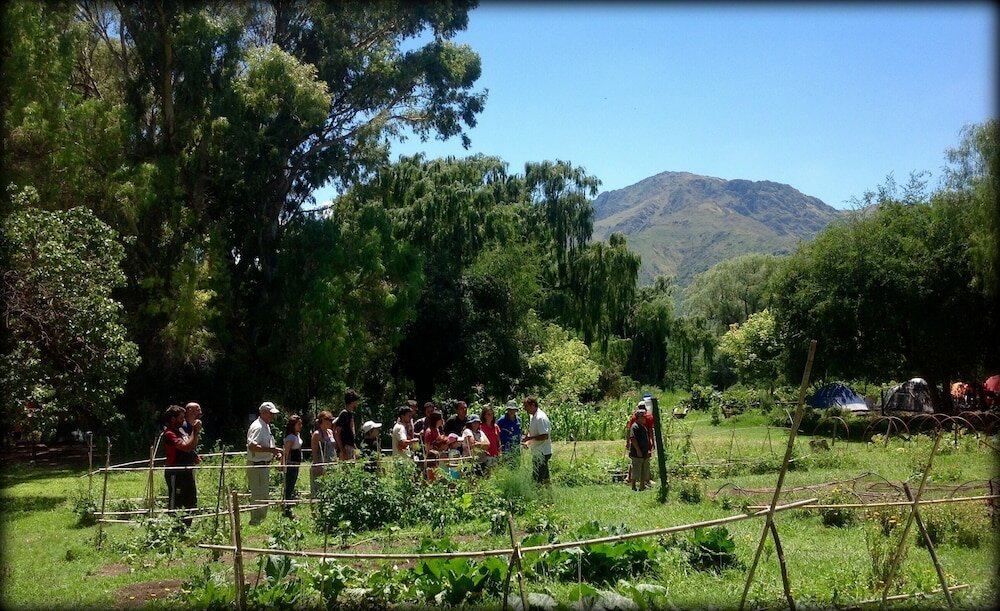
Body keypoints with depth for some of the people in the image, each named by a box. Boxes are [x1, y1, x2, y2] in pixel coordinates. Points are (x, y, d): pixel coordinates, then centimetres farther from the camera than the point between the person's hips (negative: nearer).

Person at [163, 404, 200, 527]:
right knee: (174, 504, -5)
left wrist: (196, 431, 9)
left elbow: (193, 445, 24)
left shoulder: (181, 430, 13)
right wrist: (195, 431, -21)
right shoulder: (169, 434, -15)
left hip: (187, 471, 10)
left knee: (191, 503, 17)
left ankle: (187, 526, 28)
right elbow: (186, 447, -26)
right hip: (175, 473, -10)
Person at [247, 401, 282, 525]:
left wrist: (274, 453, 9)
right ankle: (255, 522, -1)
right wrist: (270, 450, -28)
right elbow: (252, 446, -29)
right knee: (259, 495, -7)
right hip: (257, 465, -11)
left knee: (263, 495, 17)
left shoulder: (266, 426, 16)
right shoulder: (258, 427, -17)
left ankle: (261, 520, 27)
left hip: (264, 465, 11)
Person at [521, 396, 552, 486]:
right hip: (538, 452, 10)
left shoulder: (540, 418, -19)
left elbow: (544, 436, -25)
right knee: (545, 478, 16)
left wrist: (529, 438, -21)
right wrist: (527, 442, 7)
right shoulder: (533, 417, 13)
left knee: (537, 479, -10)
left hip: (542, 453, -10)